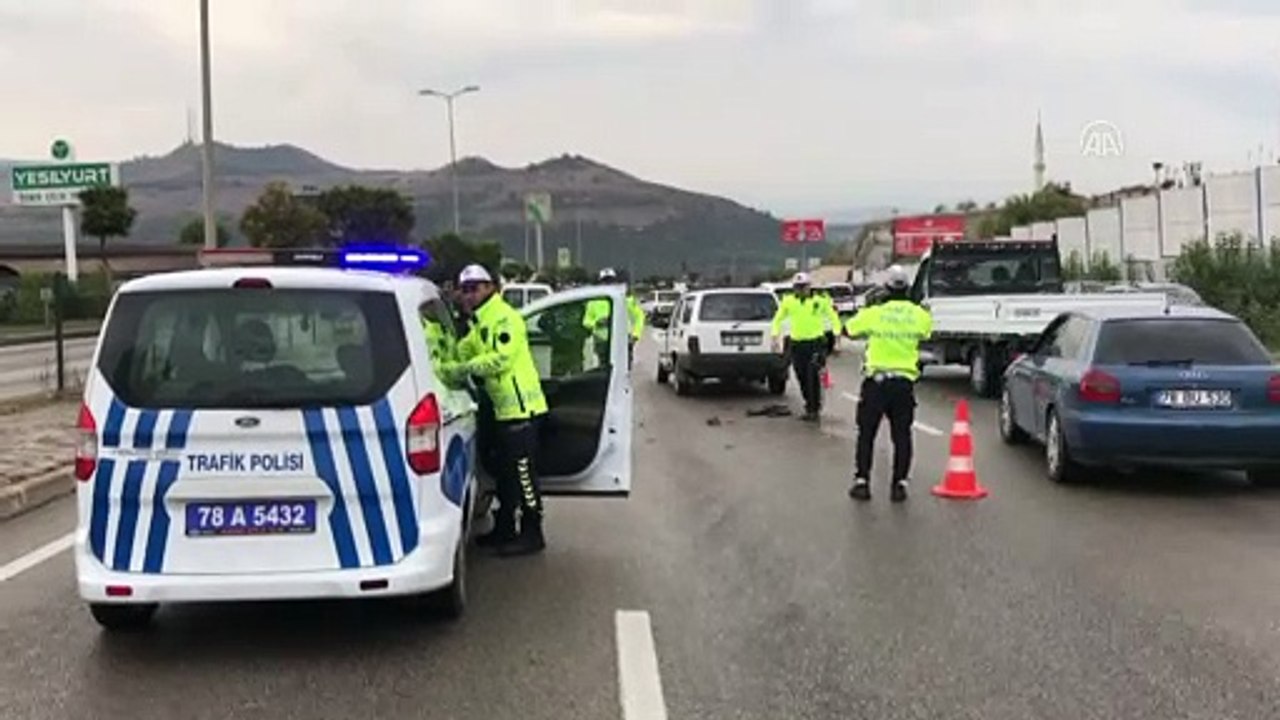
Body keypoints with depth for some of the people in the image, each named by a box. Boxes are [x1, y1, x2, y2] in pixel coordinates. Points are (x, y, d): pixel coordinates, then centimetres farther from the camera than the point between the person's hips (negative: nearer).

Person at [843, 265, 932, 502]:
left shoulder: (873, 314, -7)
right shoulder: (919, 315, -2)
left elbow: (848, 330, 7)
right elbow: (926, 332, 17)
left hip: (876, 380, -1)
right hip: (904, 381, 1)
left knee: (866, 433, 9)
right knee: (902, 435, 8)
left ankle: (861, 482, 9)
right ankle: (900, 484, 6)